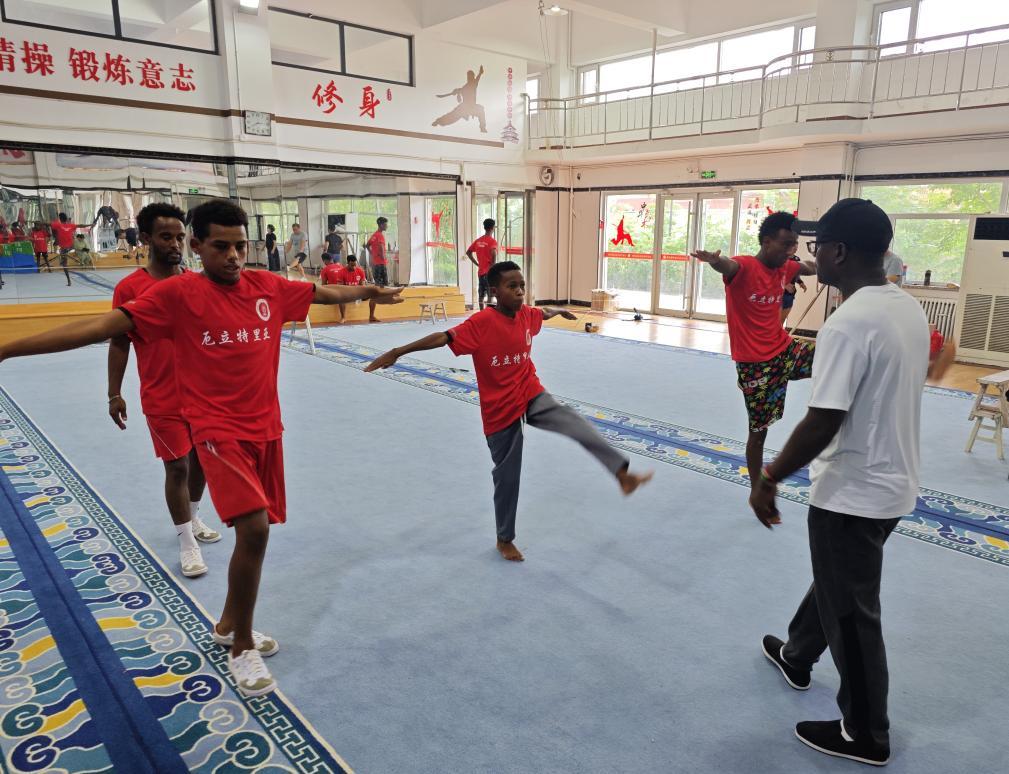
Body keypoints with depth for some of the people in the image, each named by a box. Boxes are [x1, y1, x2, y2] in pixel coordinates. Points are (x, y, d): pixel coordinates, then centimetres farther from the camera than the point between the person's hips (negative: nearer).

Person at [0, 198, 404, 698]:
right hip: (219, 432, -6)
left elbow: (325, 293, 20)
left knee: (256, 530, 14)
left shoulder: (268, 287, 3)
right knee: (255, 528, -19)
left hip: (266, 428, 6)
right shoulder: (177, 293, -10)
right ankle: (242, 648, 3)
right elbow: (100, 327, -14)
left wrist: (369, 292, 32)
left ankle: (228, 625, 37)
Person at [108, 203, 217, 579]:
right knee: (177, 466, 0)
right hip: (163, 399, -4)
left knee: (201, 459, 15)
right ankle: (187, 542, 14)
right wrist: (114, 395, -6)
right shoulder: (129, 288, -10)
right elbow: (119, 343, -5)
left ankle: (192, 519, 38)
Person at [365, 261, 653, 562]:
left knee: (577, 424, -21)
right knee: (507, 476, 7)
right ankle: (505, 540, 26)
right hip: (500, 411, -5)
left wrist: (560, 311, 45)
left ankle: (623, 475, -23)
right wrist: (396, 352, -35)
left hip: (532, 396, 5)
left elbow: (544, 314, 23)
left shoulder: (526, 314, -1)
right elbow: (442, 337, -28)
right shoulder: (482, 322, -20)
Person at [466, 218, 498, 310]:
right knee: (490, 295, -4)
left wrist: (477, 263, 13)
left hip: (480, 271, 6)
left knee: (481, 295, 10)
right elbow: (493, 253, -28)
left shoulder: (478, 240, 9)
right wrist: (493, 265, -16)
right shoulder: (492, 241, -10)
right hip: (489, 271, -6)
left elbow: (468, 252, 13)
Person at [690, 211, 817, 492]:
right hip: (754, 363, -7)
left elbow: (810, 268, 28)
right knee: (759, 430, 4)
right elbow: (728, 266, -44)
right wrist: (715, 260, -66)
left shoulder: (785, 268, 4)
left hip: (784, 350, 7)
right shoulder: (744, 267, -19)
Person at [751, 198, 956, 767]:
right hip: (893, 481, 9)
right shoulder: (910, 309, 3)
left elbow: (822, 423, -27)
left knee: (852, 612, 9)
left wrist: (769, 479, -16)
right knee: (835, 582, 27)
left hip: (853, 493, -9)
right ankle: (797, 656, 50)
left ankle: (866, 735, 28)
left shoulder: (848, 324, -26)